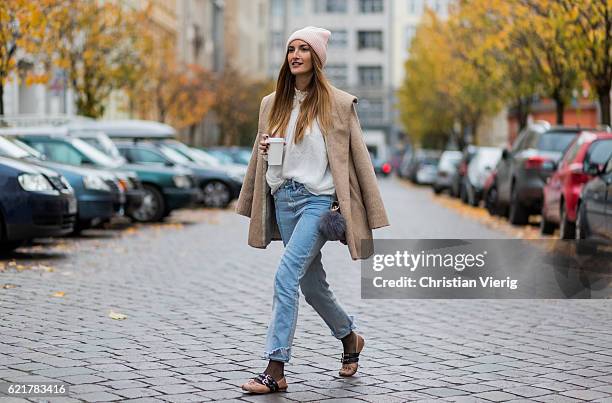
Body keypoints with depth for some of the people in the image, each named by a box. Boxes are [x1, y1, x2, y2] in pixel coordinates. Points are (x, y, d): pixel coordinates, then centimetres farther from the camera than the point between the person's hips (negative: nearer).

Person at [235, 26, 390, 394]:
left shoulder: (338, 104, -2)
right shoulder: (272, 104, 13)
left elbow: (359, 157, -1)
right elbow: (260, 157, 24)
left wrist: (373, 213, -2)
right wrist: (263, 150, -1)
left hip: (318, 199, -6)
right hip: (283, 198, 6)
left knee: (286, 276, -18)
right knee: (311, 282, 12)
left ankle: (276, 371, -16)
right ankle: (350, 338, 38)